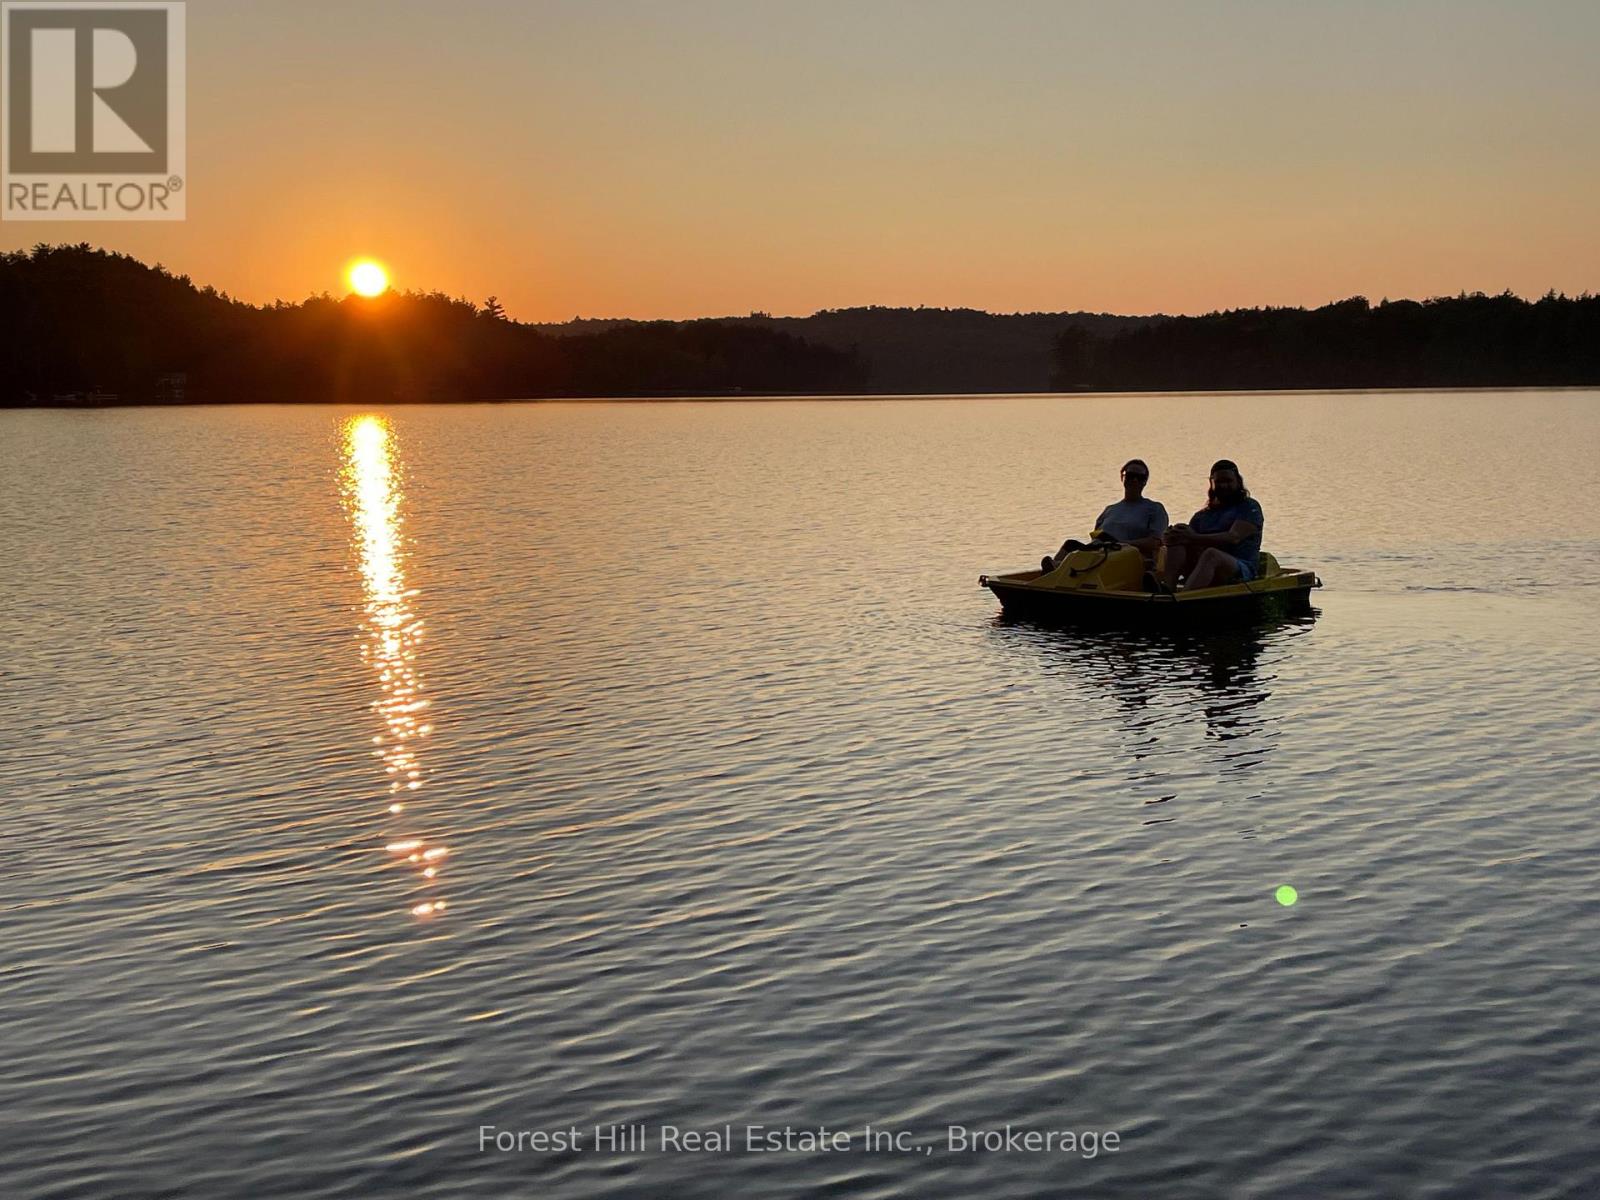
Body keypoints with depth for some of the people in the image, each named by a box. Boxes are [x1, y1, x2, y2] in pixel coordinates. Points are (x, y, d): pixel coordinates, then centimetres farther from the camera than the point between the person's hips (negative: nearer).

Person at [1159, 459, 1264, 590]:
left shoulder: (1249, 508, 8)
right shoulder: (1202, 516, 25)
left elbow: (1234, 538, -10)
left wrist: (1194, 538, -21)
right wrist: (1169, 539, -15)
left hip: (1241, 571, -5)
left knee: (1211, 554, -36)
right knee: (1179, 541, -17)